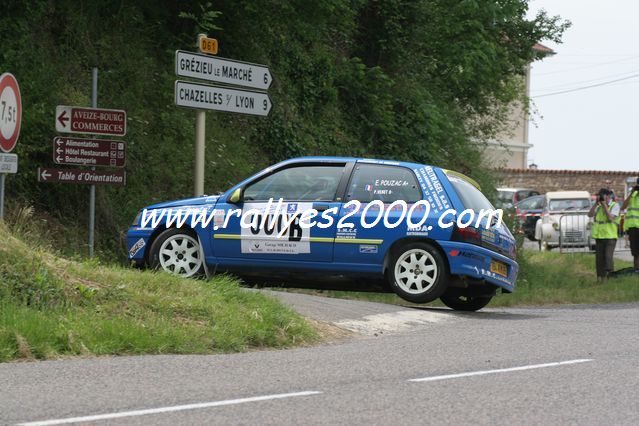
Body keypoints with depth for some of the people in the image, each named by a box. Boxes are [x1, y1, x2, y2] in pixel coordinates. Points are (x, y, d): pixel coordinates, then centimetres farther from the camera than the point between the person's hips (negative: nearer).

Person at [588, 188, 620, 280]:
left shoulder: (615, 205, -1)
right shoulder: (598, 206, 14)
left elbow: (610, 218, -15)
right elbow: (590, 214, 2)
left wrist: (604, 205, -12)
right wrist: (596, 203, -5)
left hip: (610, 236, -5)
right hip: (599, 236, 5)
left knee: (608, 257, -17)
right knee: (600, 258, 4)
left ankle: (610, 275, -12)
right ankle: (601, 278, 8)